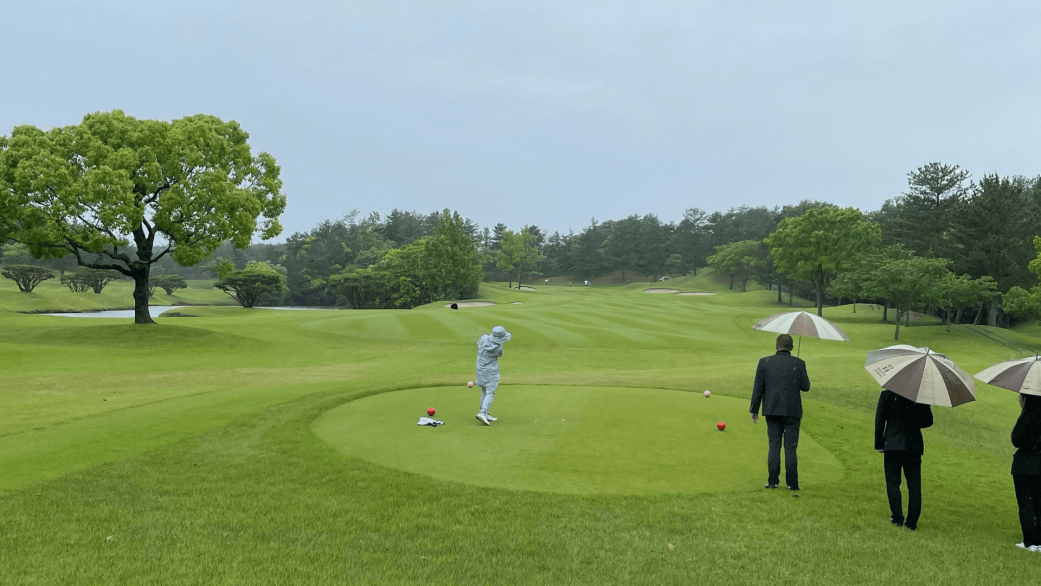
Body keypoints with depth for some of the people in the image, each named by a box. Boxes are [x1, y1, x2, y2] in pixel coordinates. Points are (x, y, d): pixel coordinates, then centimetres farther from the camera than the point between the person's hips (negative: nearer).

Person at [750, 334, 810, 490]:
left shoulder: (764, 362, -3)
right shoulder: (799, 364, -5)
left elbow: (758, 388, -2)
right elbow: (805, 387, -1)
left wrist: (754, 410, 6)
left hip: (772, 411, 1)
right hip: (792, 411, -1)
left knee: (774, 445, 8)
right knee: (790, 447, 5)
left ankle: (773, 481, 8)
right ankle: (792, 483, 7)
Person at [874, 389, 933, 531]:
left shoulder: (886, 395, -3)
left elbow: (879, 420, -4)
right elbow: (928, 421, 6)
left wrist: (879, 444, 2)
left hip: (892, 445, -2)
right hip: (914, 446, 2)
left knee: (893, 483, 7)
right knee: (914, 485, 8)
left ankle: (898, 517, 3)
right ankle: (912, 522, 9)